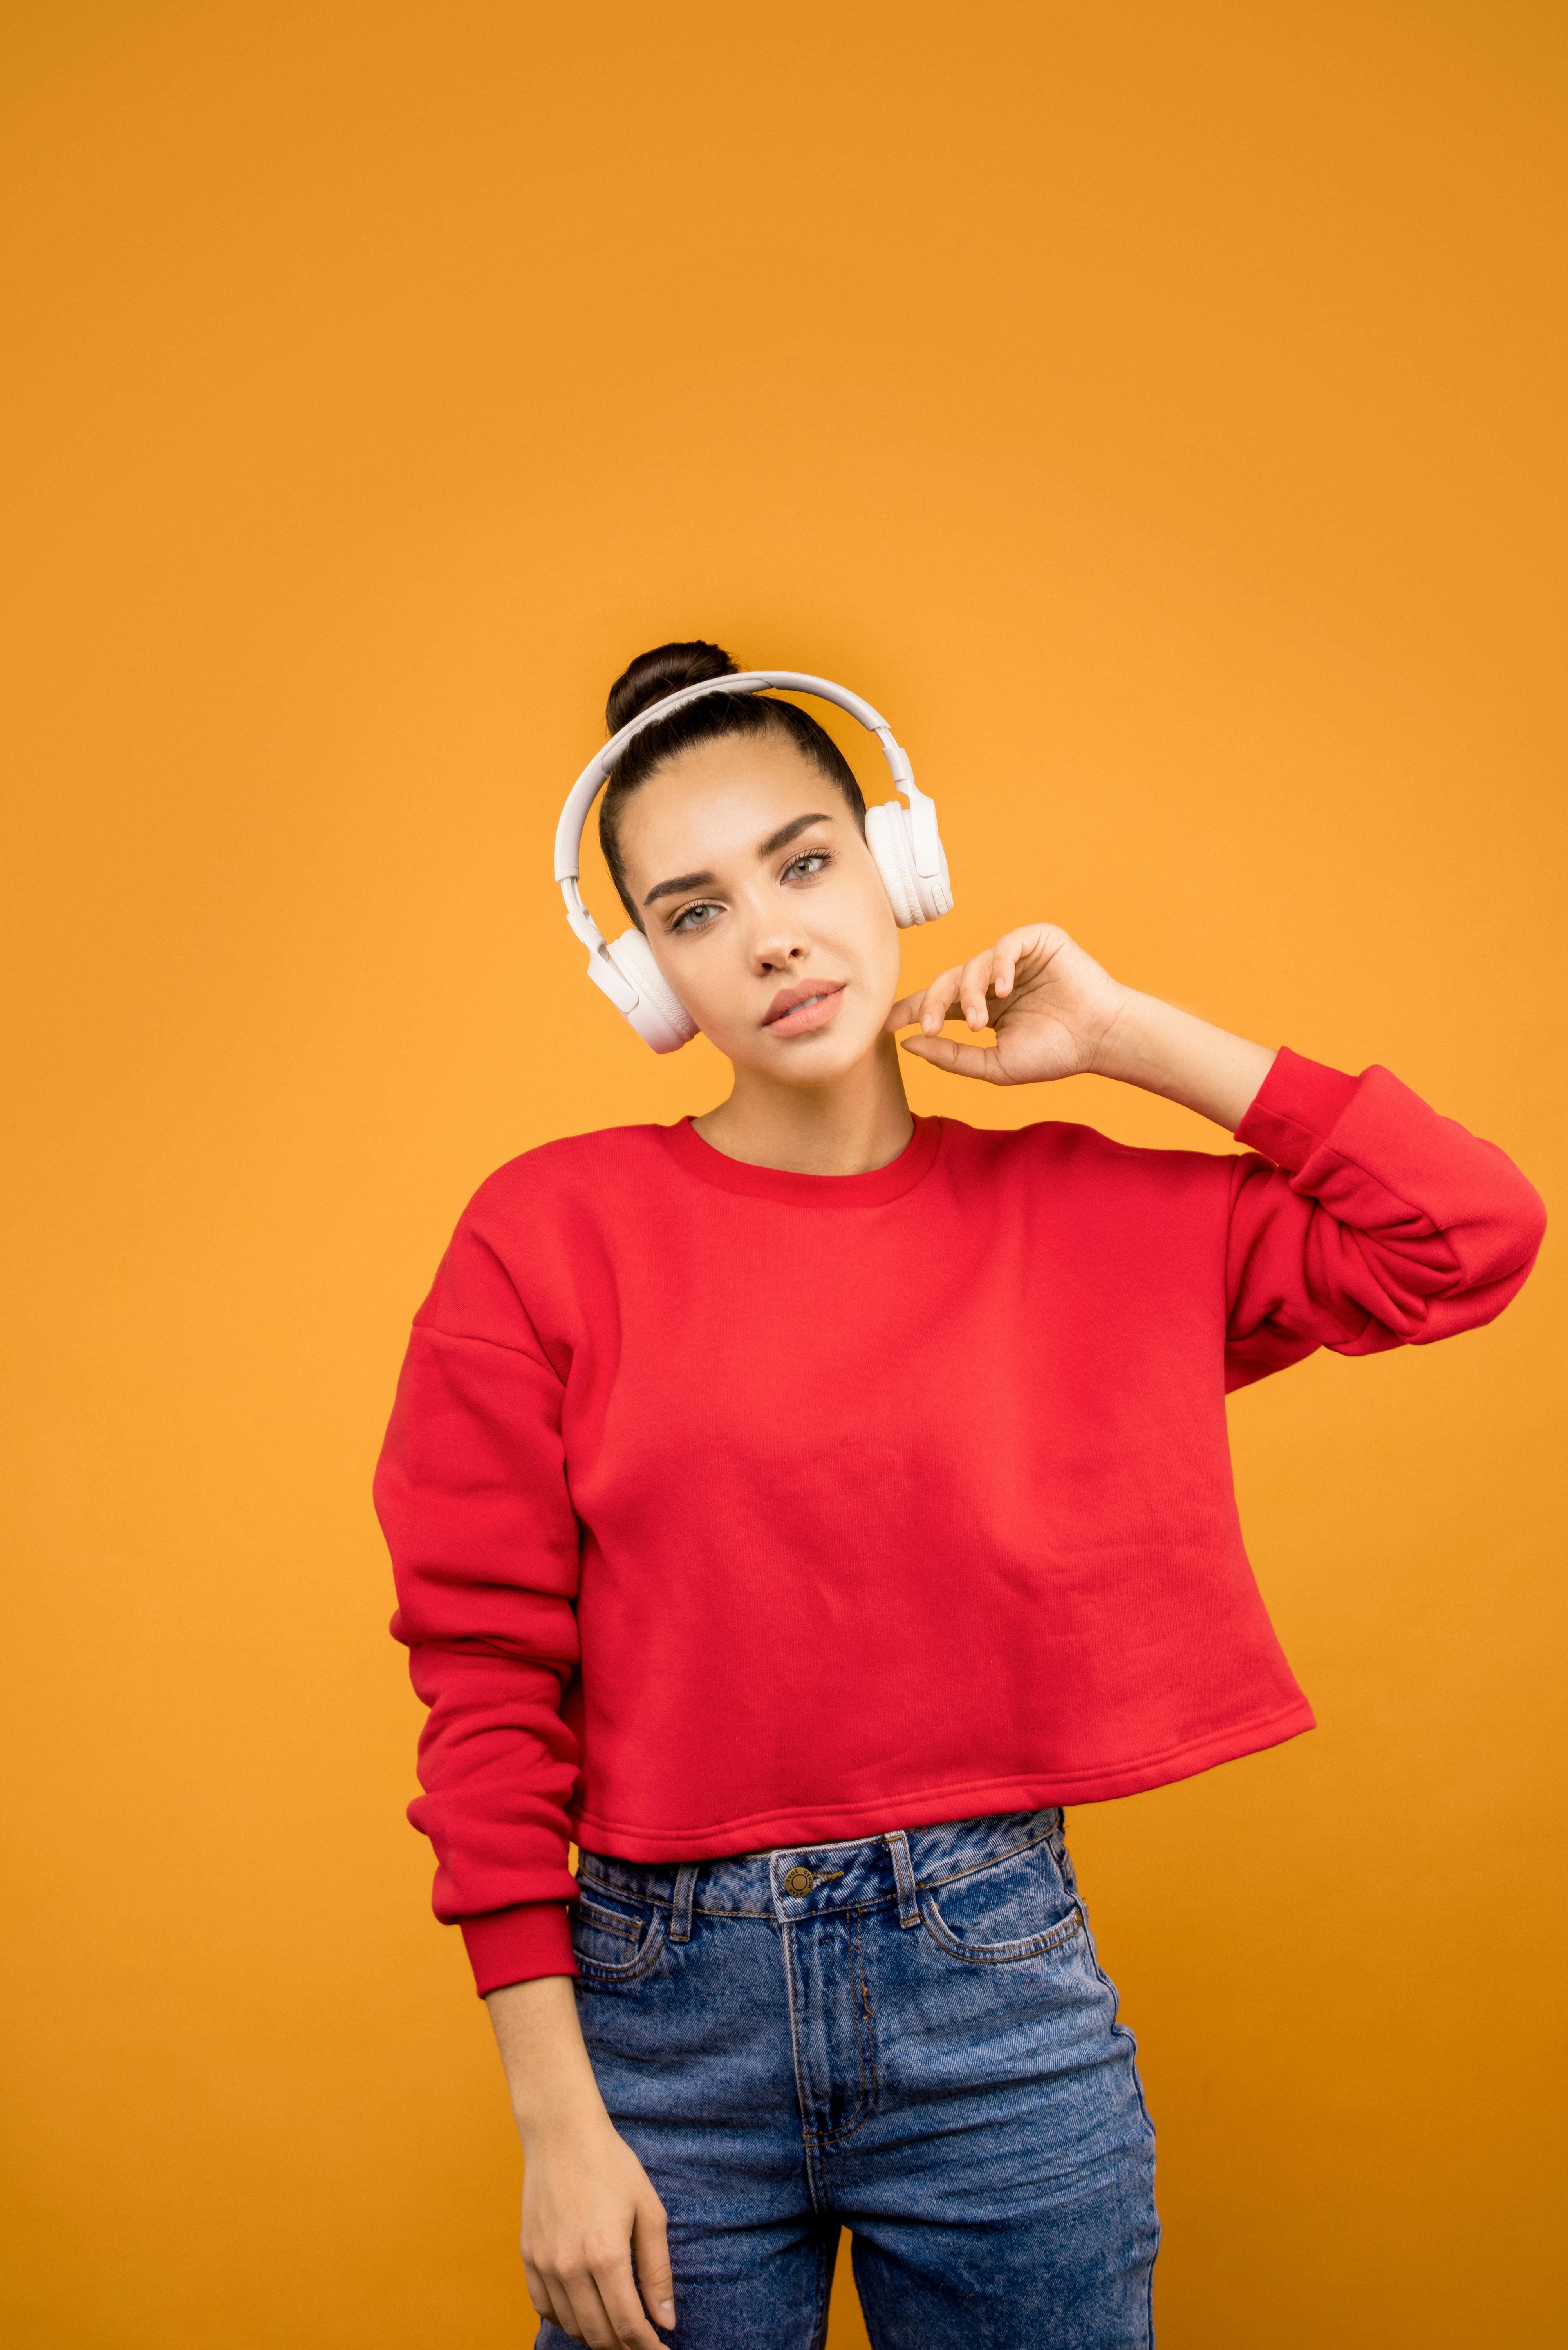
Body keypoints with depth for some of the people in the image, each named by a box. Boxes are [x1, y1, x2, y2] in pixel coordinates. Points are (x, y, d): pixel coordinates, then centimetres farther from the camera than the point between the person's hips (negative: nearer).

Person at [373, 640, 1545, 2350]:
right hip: (665, 2006, -1)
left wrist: (1131, 1038, -4)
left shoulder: (1078, 1218, 1)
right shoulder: (552, 1235, -6)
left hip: (1005, 1997, 2)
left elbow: (1474, 1238, -1)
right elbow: (489, 1679, -5)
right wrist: (557, 2120, -7)